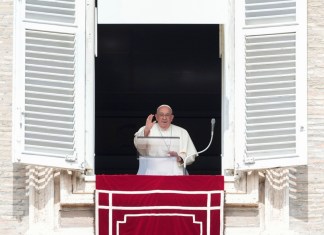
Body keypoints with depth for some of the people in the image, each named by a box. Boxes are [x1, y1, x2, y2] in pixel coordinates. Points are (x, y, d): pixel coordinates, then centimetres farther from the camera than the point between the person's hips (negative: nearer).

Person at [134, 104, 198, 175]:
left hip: (174, 172, 1)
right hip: (151, 173, -1)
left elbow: (190, 156, 13)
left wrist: (180, 158, -8)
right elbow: (139, 144, -10)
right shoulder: (145, 130, 11)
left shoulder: (182, 132, 16)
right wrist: (146, 131, -28)